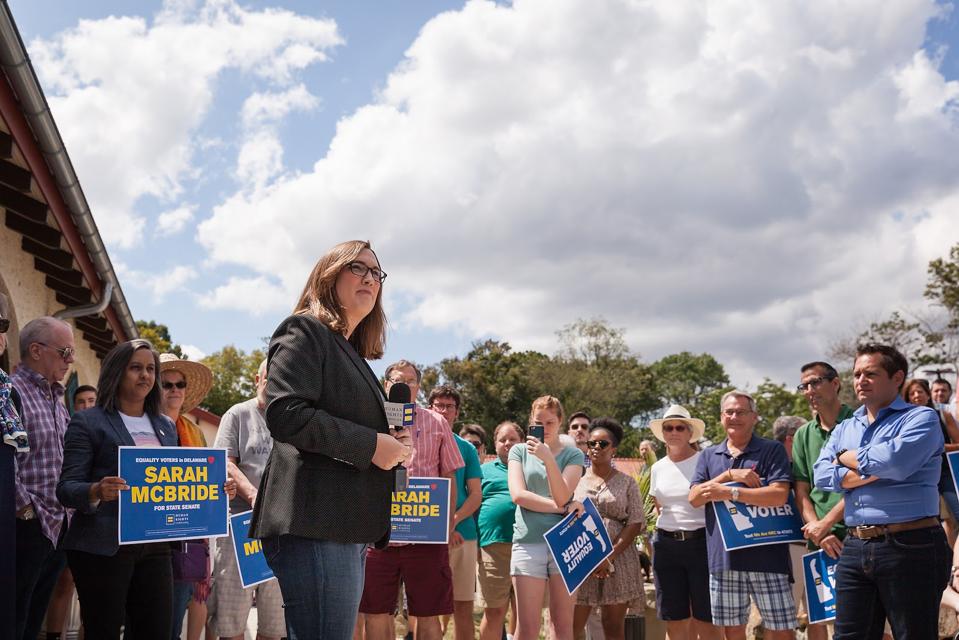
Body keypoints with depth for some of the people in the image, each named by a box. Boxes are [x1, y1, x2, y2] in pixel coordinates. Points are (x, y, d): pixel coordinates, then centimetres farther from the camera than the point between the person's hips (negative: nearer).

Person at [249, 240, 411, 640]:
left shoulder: (352, 354, 26)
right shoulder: (305, 331, -1)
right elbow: (286, 414, -17)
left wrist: (393, 444, 13)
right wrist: (371, 444, -14)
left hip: (346, 526, 10)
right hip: (314, 524, -10)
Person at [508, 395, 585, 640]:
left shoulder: (572, 455, 9)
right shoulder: (520, 451, 11)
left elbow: (562, 496, -5)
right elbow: (518, 494, -3)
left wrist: (548, 459, -17)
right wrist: (561, 508, -8)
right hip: (528, 542, 0)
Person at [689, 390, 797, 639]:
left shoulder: (772, 450, 1)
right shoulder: (709, 455, 14)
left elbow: (779, 495, -13)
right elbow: (694, 498, 2)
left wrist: (729, 492, -14)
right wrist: (730, 474, -10)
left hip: (766, 556, -4)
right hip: (723, 557, 4)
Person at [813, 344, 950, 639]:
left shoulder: (921, 418, -2)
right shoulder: (844, 429, 16)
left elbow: (895, 461, -21)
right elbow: (822, 474, 1)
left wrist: (849, 458, -3)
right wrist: (874, 471, -12)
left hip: (910, 547, -6)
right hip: (854, 548, 6)